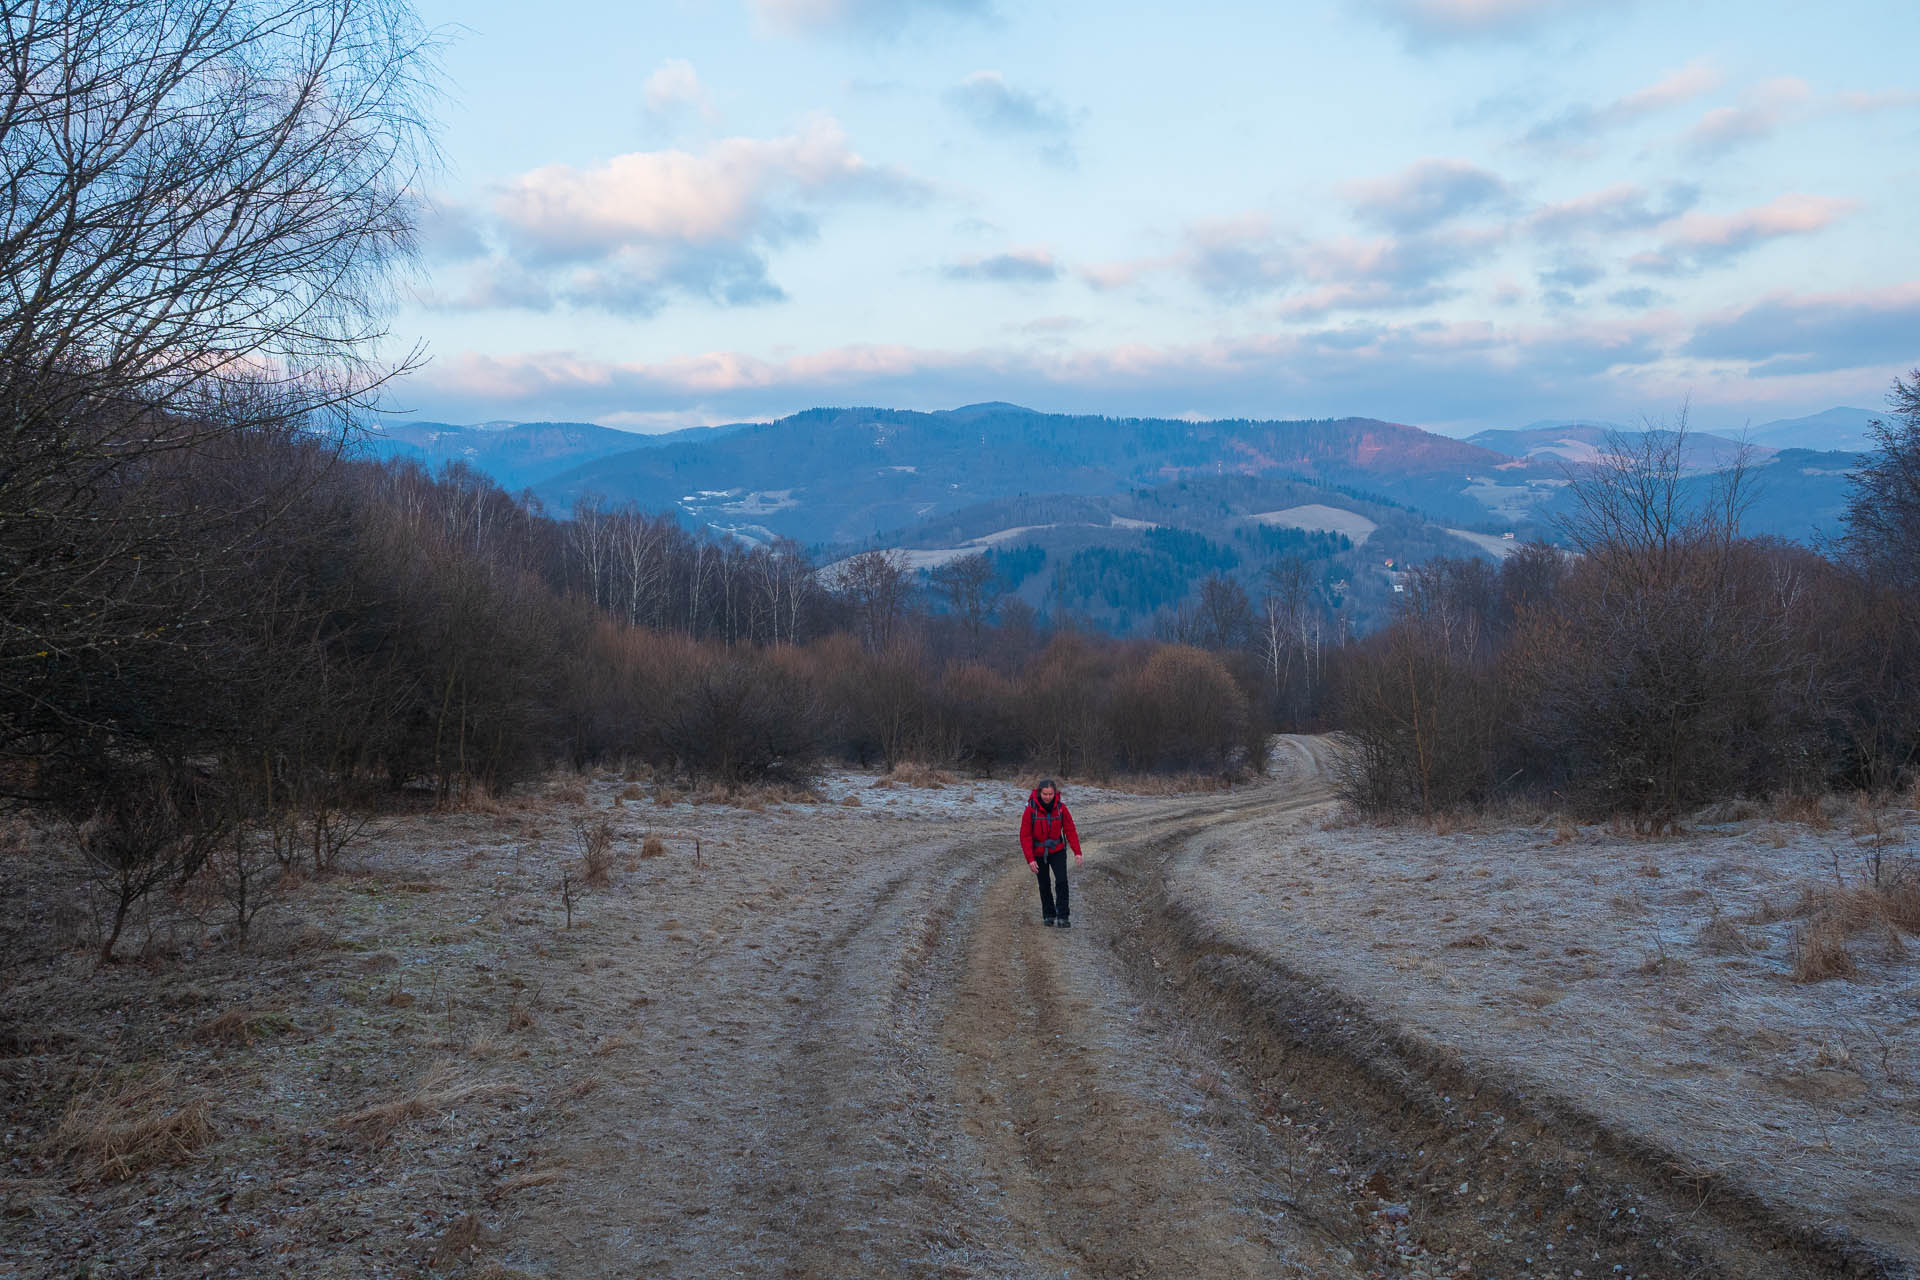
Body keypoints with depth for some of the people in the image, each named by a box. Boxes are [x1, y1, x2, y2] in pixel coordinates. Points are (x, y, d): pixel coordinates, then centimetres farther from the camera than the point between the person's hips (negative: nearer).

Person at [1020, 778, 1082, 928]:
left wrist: (1077, 852, -17)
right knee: (1044, 884, 10)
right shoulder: (1031, 809, -19)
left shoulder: (1061, 807, -13)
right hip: (1038, 853, -1)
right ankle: (1048, 915, 28)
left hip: (1057, 851, 1)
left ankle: (1062, 917, -7)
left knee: (1061, 881, -14)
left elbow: (1070, 830, -10)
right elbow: (1025, 835, -16)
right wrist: (1030, 859, -21)